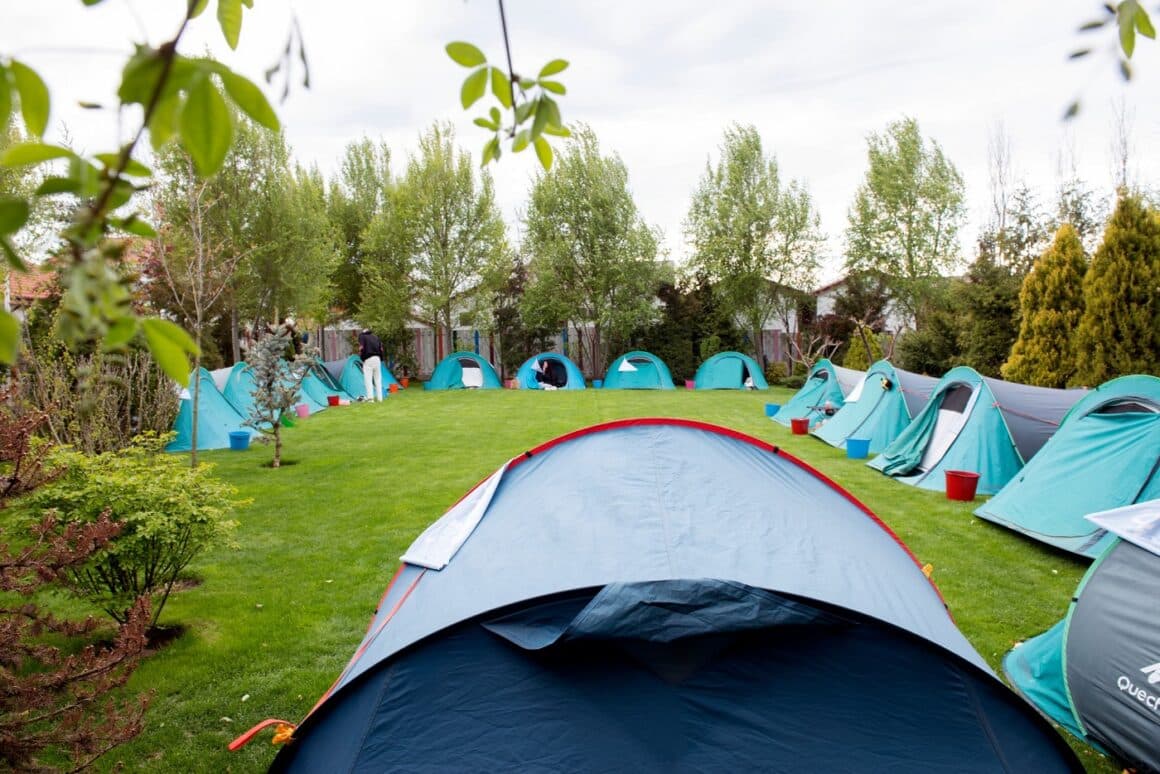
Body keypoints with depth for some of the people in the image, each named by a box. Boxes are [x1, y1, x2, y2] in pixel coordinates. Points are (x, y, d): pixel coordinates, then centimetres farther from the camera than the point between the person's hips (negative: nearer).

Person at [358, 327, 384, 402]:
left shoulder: (362, 335, 5)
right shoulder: (375, 336, 19)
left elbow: (361, 347, -9)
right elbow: (381, 348, 11)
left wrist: (360, 355, 8)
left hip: (368, 359, -5)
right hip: (377, 359, 5)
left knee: (368, 379, -6)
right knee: (378, 379, 10)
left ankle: (370, 397, -18)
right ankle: (379, 398, 11)